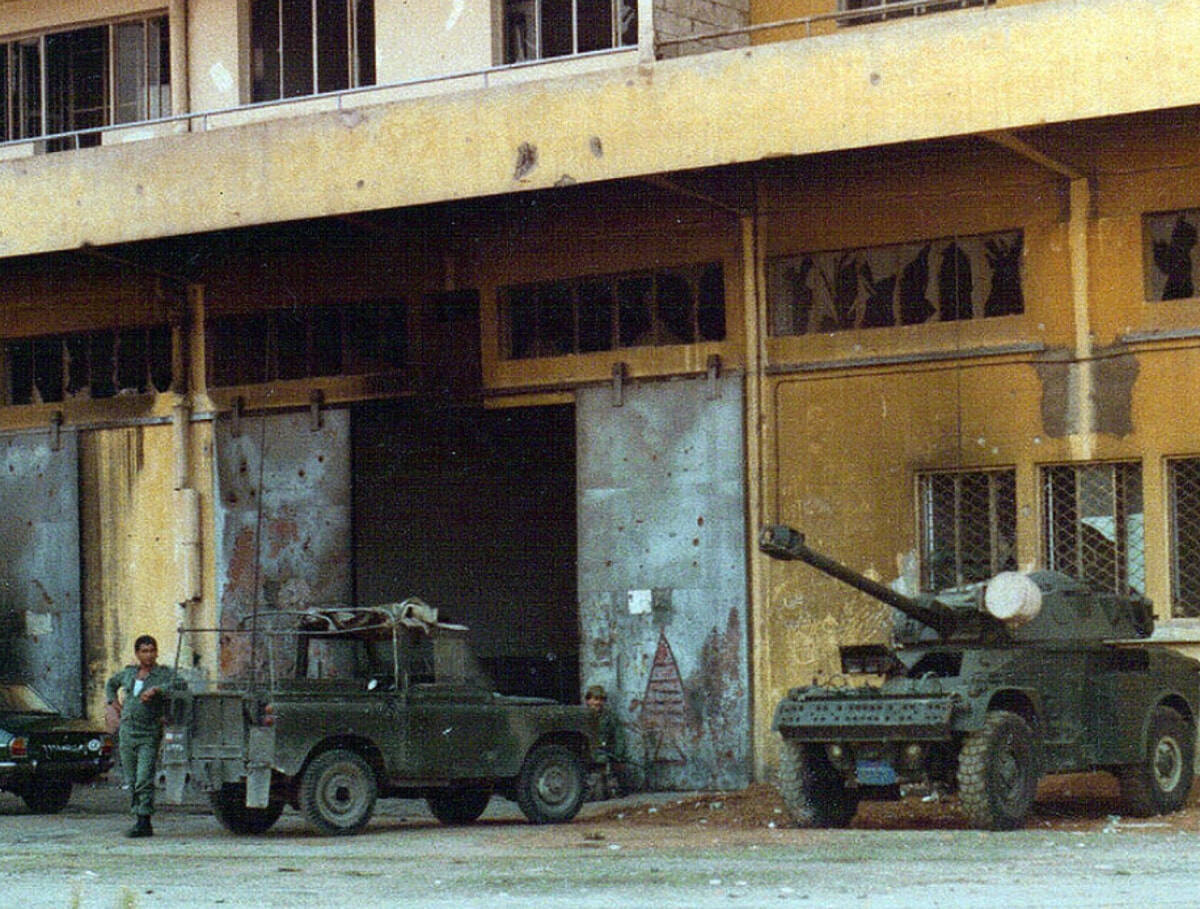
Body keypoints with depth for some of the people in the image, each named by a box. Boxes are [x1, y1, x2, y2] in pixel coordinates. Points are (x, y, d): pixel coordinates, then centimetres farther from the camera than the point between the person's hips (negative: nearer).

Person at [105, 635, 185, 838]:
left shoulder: (164, 674, -3)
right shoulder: (129, 673, 13)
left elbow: (181, 684, -22)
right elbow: (111, 683, 32)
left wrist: (156, 689, -26)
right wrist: (114, 702, 16)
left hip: (149, 735, -6)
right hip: (127, 732, 6)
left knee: (144, 780, -14)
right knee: (131, 781, 7)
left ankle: (143, 822, -16)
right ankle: (140, 819, 14)